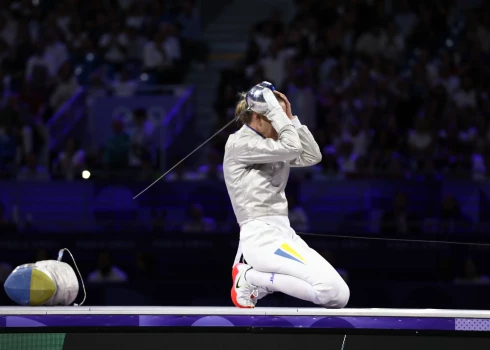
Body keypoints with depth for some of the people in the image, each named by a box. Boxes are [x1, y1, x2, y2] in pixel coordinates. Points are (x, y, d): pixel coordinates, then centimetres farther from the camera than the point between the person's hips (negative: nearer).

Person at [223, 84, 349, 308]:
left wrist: (291, 119, 9)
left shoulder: (271, 148, 18)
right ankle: (249, 278, -6)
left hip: (285, 235, 9)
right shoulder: (239, 144, -8)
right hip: (261, 238, -9)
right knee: (331, 290, -24)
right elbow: (292, 148, -18)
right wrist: (274, 108, -10)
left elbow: (312, 157, 14)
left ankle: (258, 285, 9)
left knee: (340, 297, -4)